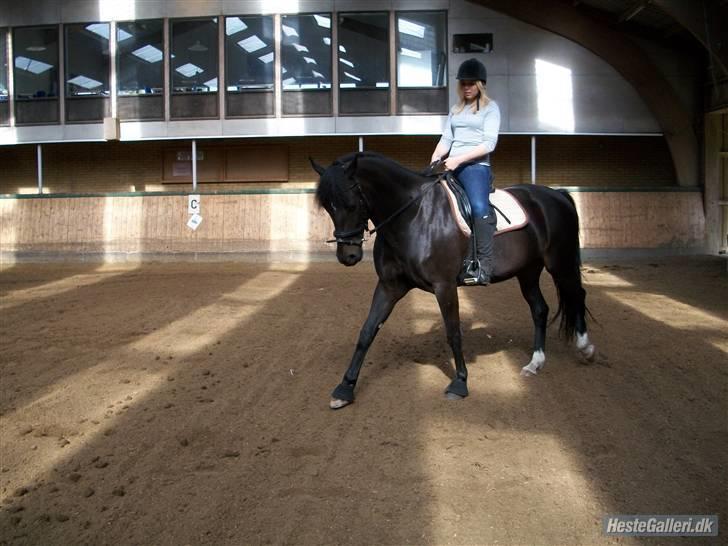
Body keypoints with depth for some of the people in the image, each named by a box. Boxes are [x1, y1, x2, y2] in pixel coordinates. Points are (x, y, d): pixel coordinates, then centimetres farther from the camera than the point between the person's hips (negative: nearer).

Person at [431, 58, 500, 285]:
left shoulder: (490, 108, 5)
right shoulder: (456, 109, 21)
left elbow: (489, 143, -7)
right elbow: (446, 139, 14)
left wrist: (459, 159, -18)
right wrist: (434, 162, -5)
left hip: (476, 165, -6)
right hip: (451, 166, 7)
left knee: (479, 207, -28)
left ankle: (484, 266, -30)